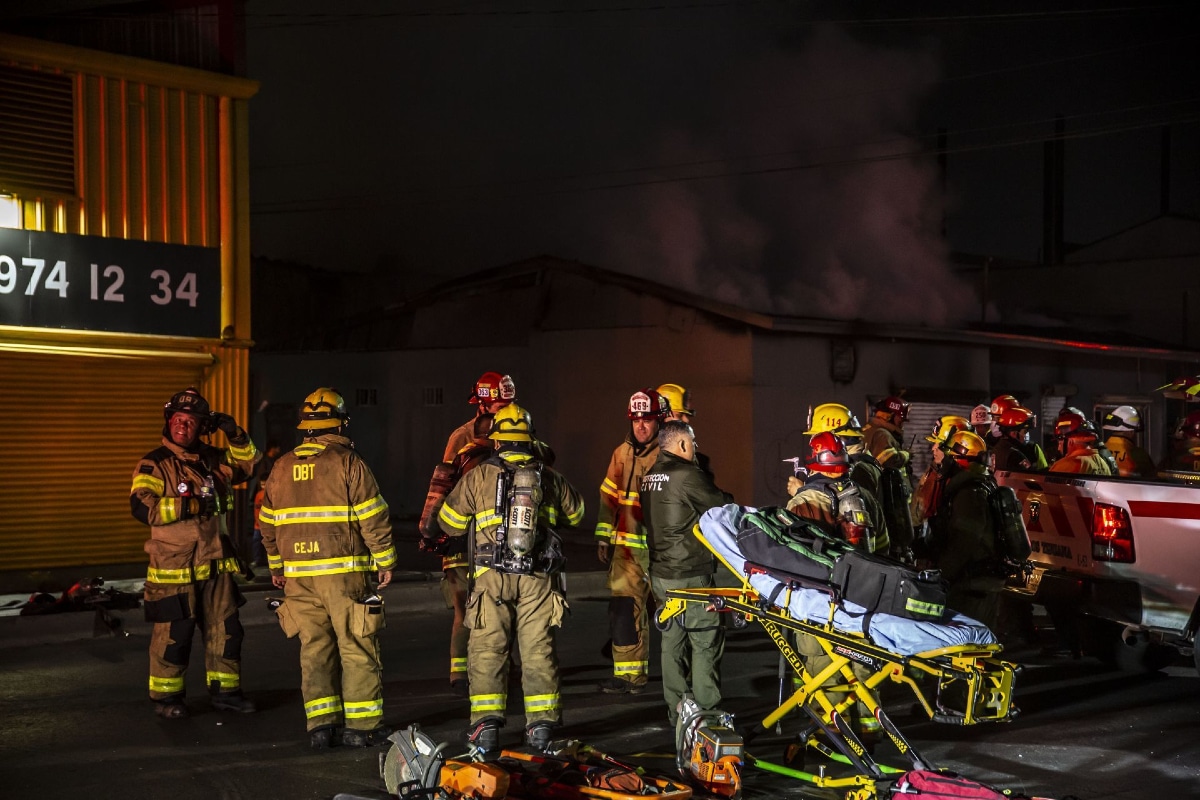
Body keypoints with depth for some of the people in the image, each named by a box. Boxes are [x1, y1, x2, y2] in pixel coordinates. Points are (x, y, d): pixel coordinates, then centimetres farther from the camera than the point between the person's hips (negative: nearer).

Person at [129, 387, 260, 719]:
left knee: (225, 629, 11)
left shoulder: (213, 459, 9)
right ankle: (166, 695, 16)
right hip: (173, 567, -6)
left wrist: (236, 436, 3)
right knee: (173, 633, 1)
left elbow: (249, 464, 21)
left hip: (216, 564, 6)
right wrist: (189, 505, -24)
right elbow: (143, 507, -20)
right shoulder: (154, 465, -8)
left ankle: (225, 689, 23)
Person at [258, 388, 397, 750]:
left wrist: (276, 566, 26)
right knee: (357, 646, 3)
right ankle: (362, 724, 6)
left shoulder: (282, 466, 10)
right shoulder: (348, 462, -7)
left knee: (314, 647, 10)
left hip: (299, 574, 5)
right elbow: (373, 517, -10)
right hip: (345, 570, -5)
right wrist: (385, 560, -1)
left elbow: (268, 522, 16)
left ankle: (321, 723, 9)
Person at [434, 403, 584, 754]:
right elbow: (576, 513, 23)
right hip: (539, 578, 2)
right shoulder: (549, 478, 5)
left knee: (487, 649, 5)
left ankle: (486, 725, 3)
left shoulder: (479, 476, -3)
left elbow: (450, 523, 7)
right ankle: (542, 725, 11)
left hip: (493, 577, -2)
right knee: (538, 650, 8)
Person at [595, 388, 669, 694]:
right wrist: (603, 537, 13)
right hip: (627, 546, 5)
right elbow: (609, 497, 16)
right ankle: (628, 674, 9)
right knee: (624, 609, 1)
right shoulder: (622, 453, 10)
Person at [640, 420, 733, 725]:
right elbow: (723, 507, -9)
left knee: (673, 640, 13)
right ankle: (706, 711, 1)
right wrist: (730, 499, 14)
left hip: (660, 571, 9)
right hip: (691, 574, -9)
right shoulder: (686, 475, -16)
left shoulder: (649, 477, 11)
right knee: (706, 640, -1)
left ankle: (676, 710, 19)